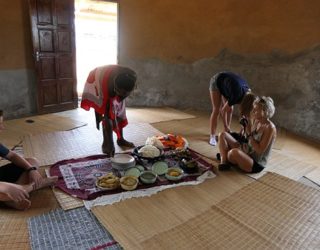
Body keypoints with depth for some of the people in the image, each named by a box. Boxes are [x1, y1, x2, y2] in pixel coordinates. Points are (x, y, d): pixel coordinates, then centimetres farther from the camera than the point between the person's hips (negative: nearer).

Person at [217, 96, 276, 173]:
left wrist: (249, 133, -23)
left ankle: (225, 158, -1)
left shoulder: (270, 128, -19)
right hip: (245, 152, 8)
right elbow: (248, 141, 9)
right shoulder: (255, 121, 2)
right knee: (223, 135, 1)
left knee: (234, 152, -38)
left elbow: (260, 150, -22)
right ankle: (223, 162, -13)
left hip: (256, 164, -8)